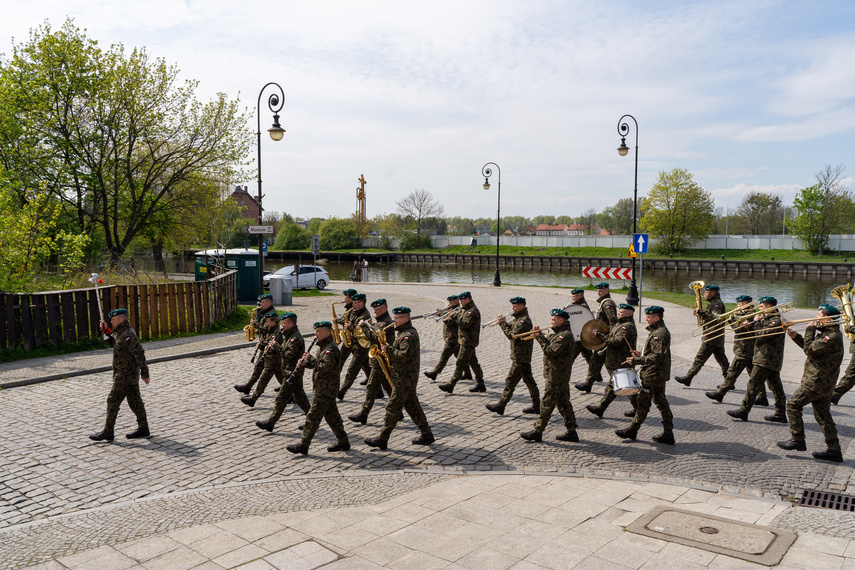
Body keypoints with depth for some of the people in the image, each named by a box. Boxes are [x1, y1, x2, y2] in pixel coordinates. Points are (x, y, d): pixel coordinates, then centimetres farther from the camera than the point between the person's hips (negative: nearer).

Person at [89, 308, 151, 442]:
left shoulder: (128, 335, -20)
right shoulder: (121, 332, 12)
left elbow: (139, 353, -23)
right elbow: (112, 343, 27)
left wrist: (144, 373, -22)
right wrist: (105, 330, 9)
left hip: (125, 376, -10)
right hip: (131, 375, 10)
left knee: (113, 401, -2)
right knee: (135, 400, 11)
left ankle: (108, 432, 7)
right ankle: (143, 429, 16)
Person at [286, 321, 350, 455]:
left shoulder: (331, 348, -18)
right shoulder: (323, 346, 14)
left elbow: (325, 366, -29)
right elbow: (318, 364, 20)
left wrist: (311, 359, -21)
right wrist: (306, 362, 1)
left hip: (325, 390, -10)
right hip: (322, 388, 10)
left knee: (313, 416, -4)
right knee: (331, 415, 14)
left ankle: (303, 445, 3)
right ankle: (343, 441, 22)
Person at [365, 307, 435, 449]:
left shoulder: (408, 335, -20)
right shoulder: (405, 332, 13)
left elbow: (404, 356, -29)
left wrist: (389, 349, -19)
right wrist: (389, 350, 5)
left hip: (404, 379, -10)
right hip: (408, 378, 10)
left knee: (393, 408, -2)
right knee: (412, 406, 15)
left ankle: (382, 439, 6)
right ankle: (427, 435, 21)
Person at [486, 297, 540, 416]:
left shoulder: (524, 320, -19)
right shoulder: (519, 318, 14)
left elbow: (512, 335, -24)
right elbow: (512, 330, 13)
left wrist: (502, 324, -16)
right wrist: (504, 322, -3)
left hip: (520, 358, -10)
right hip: (523, 357, 10)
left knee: (510, 381, -4)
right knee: (529, 380, 13)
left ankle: (500, 405, 2)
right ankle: (536, 406, 19)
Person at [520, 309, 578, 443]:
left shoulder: (565, 335, -19)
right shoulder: (559, 333, 15)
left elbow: (551, 351, -25)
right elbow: (549, 344, 14)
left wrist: (539, 337, -18)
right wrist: (539, 335, 1)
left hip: (556, 376, -10)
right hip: (561, 375, 10)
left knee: (547, 404, -3)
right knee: (563, 403, 13)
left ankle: (537, 432, 5)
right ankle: (571, 432, 18)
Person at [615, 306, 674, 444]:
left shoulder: (659, 334, -20)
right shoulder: (661, 331, 14)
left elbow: (657, 357, -26)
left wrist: (636, 361, -22)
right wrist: (641, 356, 11)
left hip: (653, 375, -10)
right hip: (660, 375, 10)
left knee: (642, 402, 0)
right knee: (661, 402, 13)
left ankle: (633, 430, 11)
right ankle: (668, 433, 17)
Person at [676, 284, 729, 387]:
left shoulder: (717, 304, -14)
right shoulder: (714, 303, 19)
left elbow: (716, 317, -28)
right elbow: (710, 316, 22)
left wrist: (702, 313, -27)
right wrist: (700, 313, 5)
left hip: (712, 337, -11)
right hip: (718, 337, 11)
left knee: (700, 358, -6)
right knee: (722, 359, 12)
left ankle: (688, 378, -2)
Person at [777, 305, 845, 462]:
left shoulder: (833, 336, -19)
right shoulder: (827, 333, 14)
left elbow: (810, 350, -24)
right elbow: (812, 348, 23)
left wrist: (810, 330, -14)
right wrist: (796, 337, 12)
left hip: (816, 382, -10)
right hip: (825, 383, 10)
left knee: (793, 404, -1)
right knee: (823, 415, 13)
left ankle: (798, 440, 4)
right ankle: (834, 450, 15)